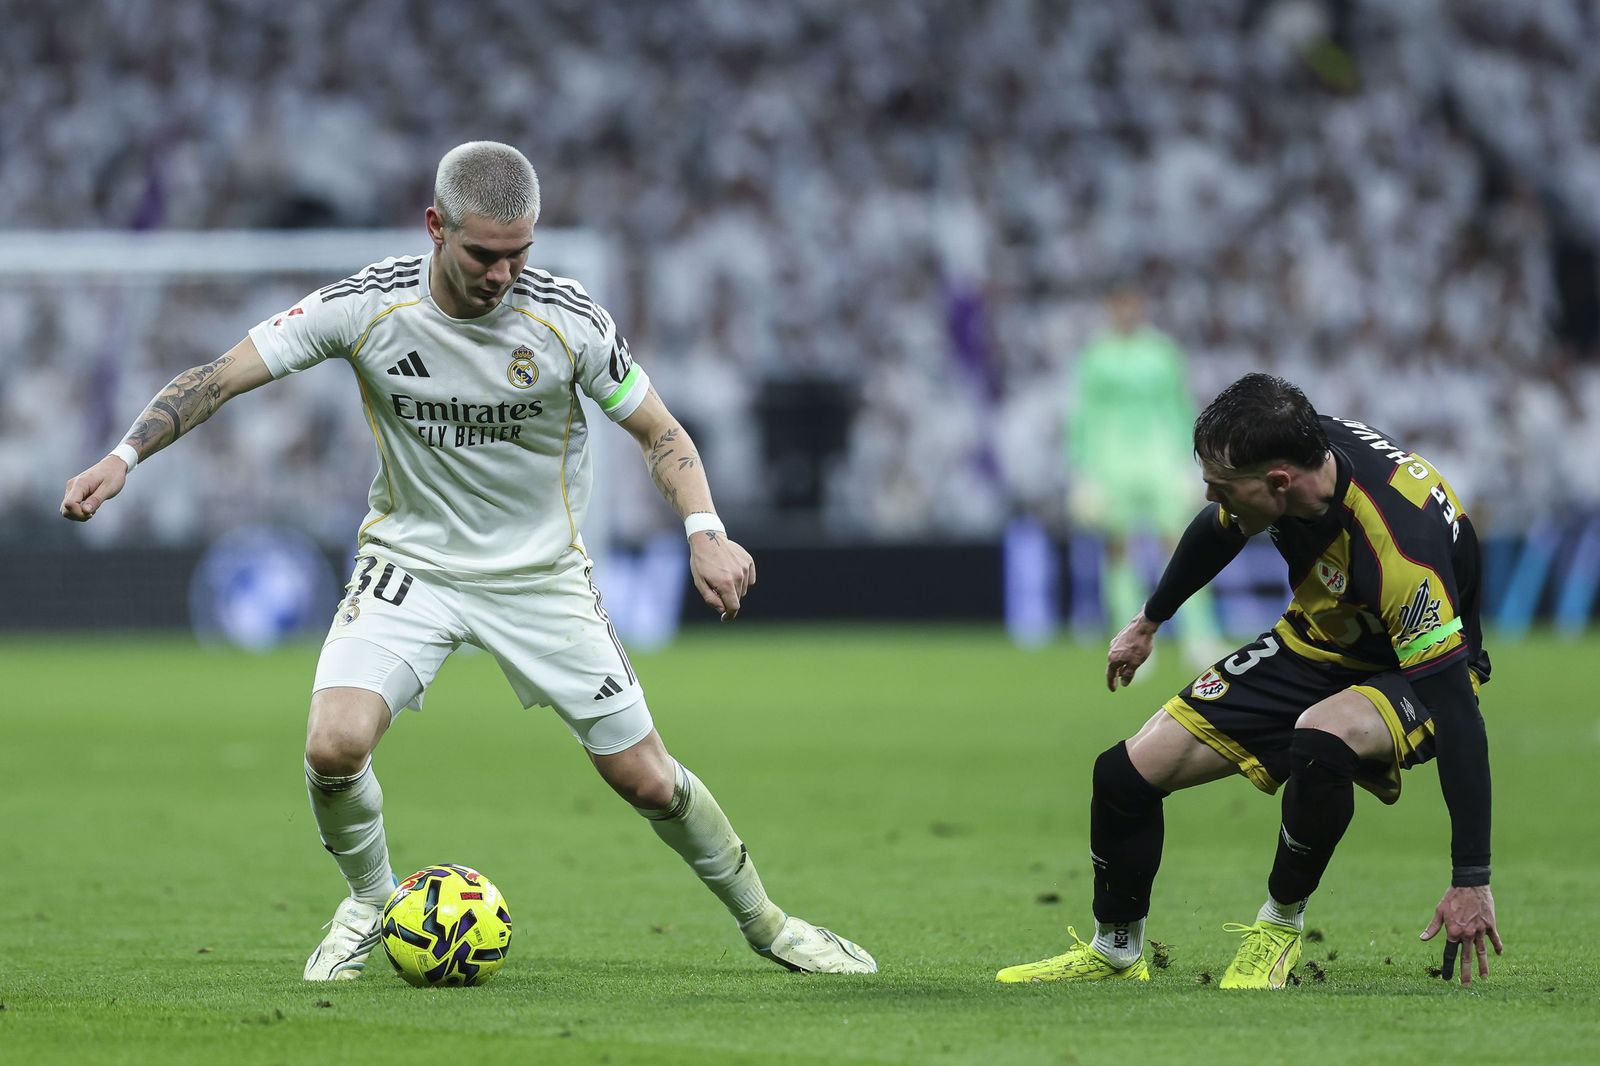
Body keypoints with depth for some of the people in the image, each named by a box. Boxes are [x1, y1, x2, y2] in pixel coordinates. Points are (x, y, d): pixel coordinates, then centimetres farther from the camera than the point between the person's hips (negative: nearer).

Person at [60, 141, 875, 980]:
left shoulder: (571, 322, -17)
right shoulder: (365, 307, -18)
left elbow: (658, 432, -5)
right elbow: (221, 377, -13)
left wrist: (705, 533, -21)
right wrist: (125, 456, -26)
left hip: (541, 572, 0)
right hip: (409, 559, 0)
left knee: (645, 779, 2)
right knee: (334, 745, -23)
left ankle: (761, 920, 28)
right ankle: (368, 900, 8)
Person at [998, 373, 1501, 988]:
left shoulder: (1399, 549, -38)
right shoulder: (1299, 447, -17)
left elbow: (1456, 706, -38)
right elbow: (1218, 530, 8)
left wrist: (1471, 880, -40)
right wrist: (1149, 622, 24)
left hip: (1410, 676, -7)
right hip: (1316, 640, 7)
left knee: (1319, 741, -40)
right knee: (1126, 773, -4)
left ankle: (1282, 922, -13)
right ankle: (1115, 954, 20)